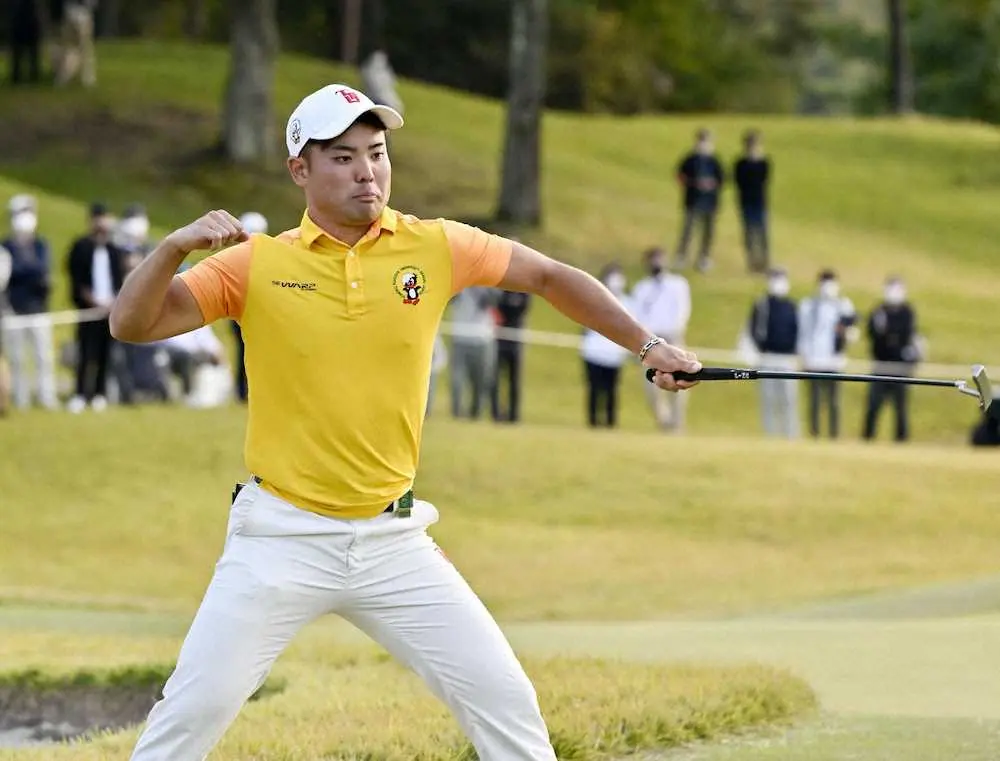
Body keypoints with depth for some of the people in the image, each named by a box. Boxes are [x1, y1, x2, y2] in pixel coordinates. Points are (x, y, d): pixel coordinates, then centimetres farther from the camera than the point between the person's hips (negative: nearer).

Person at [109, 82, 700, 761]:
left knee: (507, 703, 0)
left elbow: (548, 276, 13)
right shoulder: (257, 264, -5)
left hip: (394, 540, 2)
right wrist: (176, 247, -27)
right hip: (282, 538, -2)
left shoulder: (434, 247, 1)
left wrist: (648, 346, 9)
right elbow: (132, 323, -10)